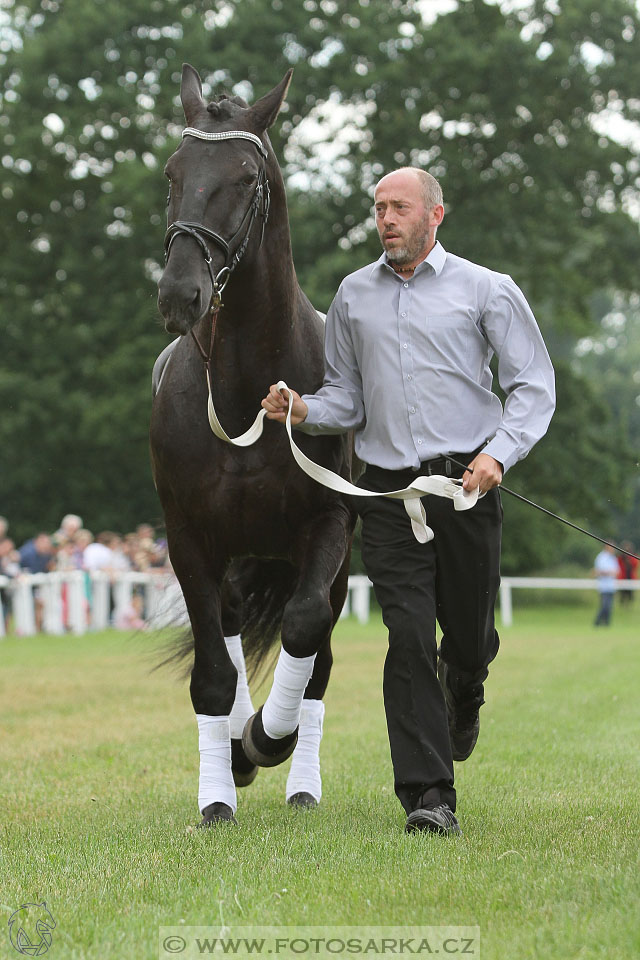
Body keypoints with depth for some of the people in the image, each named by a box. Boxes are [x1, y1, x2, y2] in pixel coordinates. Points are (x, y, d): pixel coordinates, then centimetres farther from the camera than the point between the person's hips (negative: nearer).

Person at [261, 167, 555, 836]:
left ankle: (464, 695, 47)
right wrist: (303, 411, -6)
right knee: (409, 638, -9)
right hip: (389, 491, 1)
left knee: (469, 634, 8)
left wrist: (499, 452, -14)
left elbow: (533, 384, 1)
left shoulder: (486, 291, 3)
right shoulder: (354, 296, 11)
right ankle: (430, 796, -8)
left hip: (466, 483, -1)